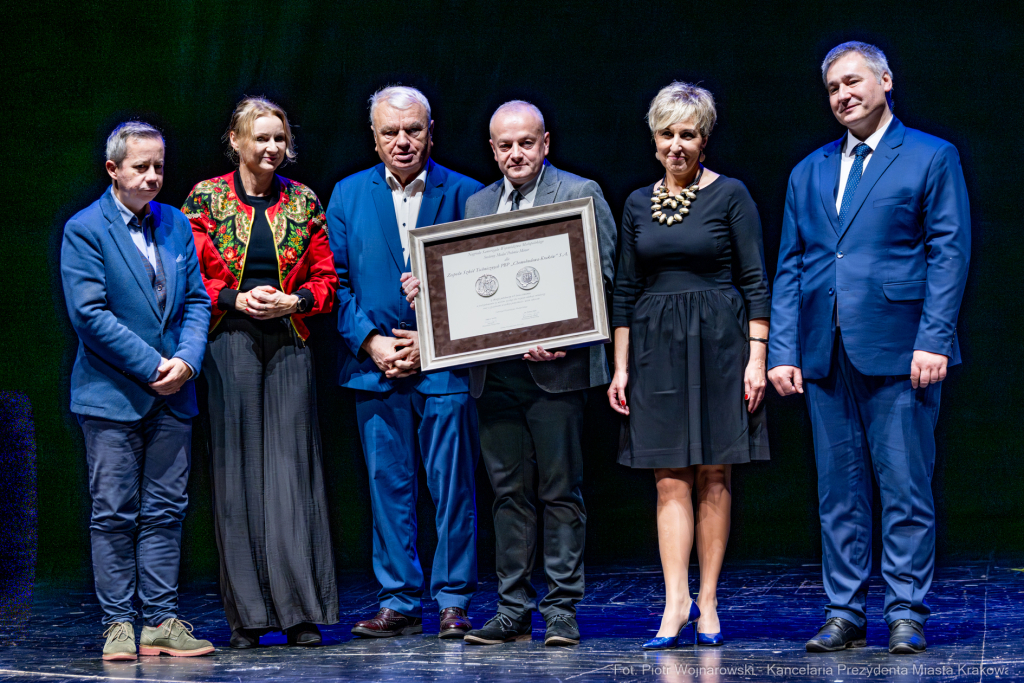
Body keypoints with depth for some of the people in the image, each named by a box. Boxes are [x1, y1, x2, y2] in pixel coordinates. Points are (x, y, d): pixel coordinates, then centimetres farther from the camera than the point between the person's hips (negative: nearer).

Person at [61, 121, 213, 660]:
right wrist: (152, 366, -14)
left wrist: (187, 360, -7)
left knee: (165, 511, 5)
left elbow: (196, 300, 11)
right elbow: (89, 313, -13)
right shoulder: (84, 230, -5)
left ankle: (162, 622, 9)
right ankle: (118, 624, 5)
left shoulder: (176, 225, 11)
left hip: (171, 394, 5)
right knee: (113, 514, -1)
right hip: (112, 394, -5)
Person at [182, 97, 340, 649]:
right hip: (229, 341, -1)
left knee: (291, 467, -3)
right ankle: (246, 614, 4)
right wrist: (236, 299, -12)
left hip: (289, 340, 1)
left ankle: (299, 610, 0)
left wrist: (292, 301, -8)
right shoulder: (206, 199, 4)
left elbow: (326, 278, 10)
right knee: (238, 468, -1)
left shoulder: (304, 204, 10)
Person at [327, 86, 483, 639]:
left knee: (452, 487, -1)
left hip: (445, 364, -2)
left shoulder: (463, 194, 3)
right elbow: (338, 280, 7)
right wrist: (370, 342, -6)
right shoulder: (348, 195, 10)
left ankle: (453, 601, 8)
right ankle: (399, 603, 12)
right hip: (375, 366, 2)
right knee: (388, 488, 5)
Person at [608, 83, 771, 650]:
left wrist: (757, 357, -9)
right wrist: (621, 366, 8)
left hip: (718, 343, -3)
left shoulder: (730, 195, -1)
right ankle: (676, 603, -5)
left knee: (713, 476, 2)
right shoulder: (639, 204, 10)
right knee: (670, 480, -2)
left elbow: (755, 282, -3)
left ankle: (707, 602, 8)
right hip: (656, 347, 3)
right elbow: (626, 290, 13)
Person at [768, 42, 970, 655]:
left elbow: (949, 253, -2)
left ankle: (907, 615, 3)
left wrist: (934, 339, -12)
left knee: (906, 489, -3)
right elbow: (790, 266, 15)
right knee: (839, 490, 6)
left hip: (899, 350, -4)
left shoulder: (931, 158, 5)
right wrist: (783, 350, 5)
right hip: (825, 353, 5)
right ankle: (845, 614, 12)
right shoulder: (809, 172, 18)